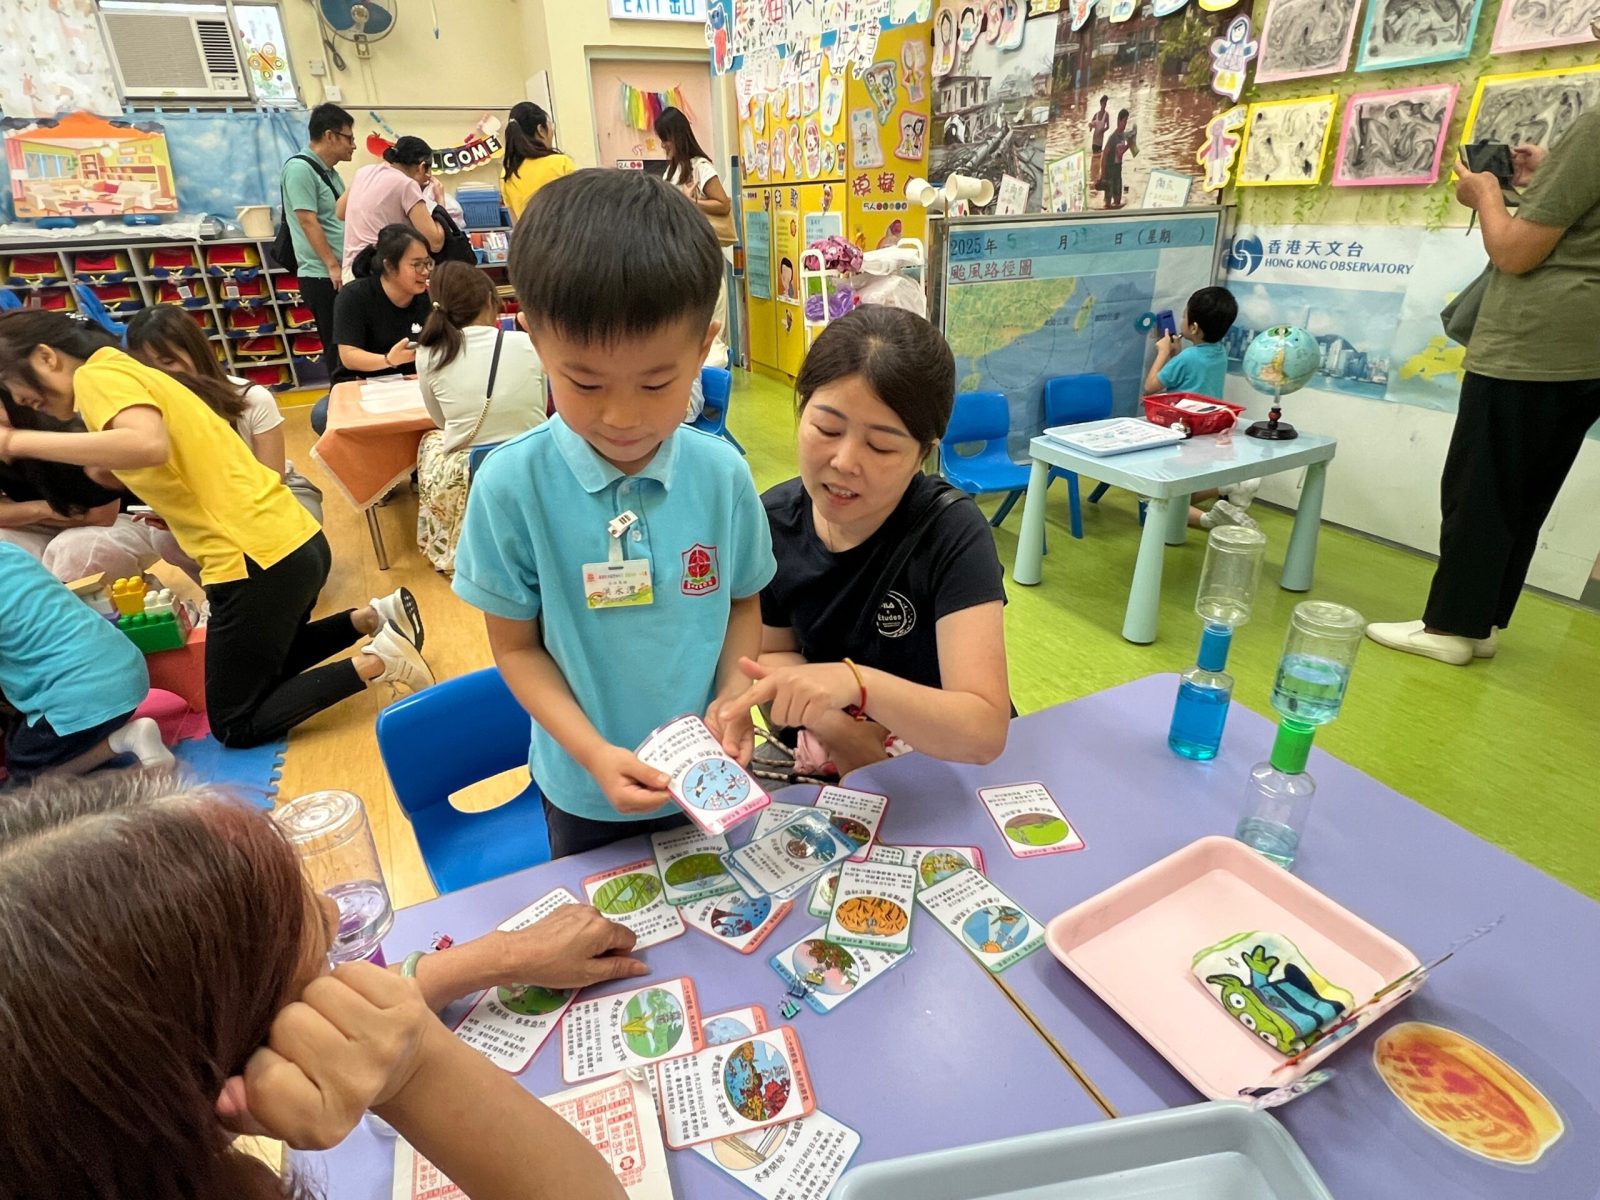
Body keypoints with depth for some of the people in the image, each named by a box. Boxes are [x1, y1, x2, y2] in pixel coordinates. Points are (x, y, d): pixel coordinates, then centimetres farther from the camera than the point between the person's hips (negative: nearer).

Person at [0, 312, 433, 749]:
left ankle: (375, 661, -6)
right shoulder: (128, 371, 21)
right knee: (266, 664, 31)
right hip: (295, 540, 10)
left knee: (237, 726, 5)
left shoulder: (98, 375, -6)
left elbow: (149, 446, -28)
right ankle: (375, 617, 16)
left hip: (258, 559, -9)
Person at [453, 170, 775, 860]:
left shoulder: (722, 472, -15)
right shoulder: (510, 485, -20)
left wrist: (733, 697, -16)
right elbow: (516, 647, -10)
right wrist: (593, 752, -21)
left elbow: (744, 601, 0)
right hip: (586, 790, -1)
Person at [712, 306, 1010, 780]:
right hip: (828, 761, 2)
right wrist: (831, 725, -15)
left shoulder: (952, 532, -22)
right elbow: (773, 653, 3)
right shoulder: (772, 521, -10)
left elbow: (985, 731, -28)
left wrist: (856, 682, -43)